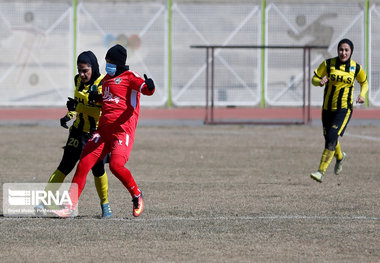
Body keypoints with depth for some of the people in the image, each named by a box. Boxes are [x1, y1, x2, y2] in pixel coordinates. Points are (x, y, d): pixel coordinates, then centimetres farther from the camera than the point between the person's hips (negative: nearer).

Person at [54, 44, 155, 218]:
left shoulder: (129, 76, -3)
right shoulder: (107, 78, 21)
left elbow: (146, 90, -20)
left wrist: (149, 87, -44)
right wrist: (97, 98, 13)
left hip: (123, 130, -7)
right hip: (103, 129, 7)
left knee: (116, 165, -24)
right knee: (84, 163, -2)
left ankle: (137, 195, 1)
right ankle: (71, 205, 1)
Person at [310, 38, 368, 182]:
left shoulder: (356, 68, -3)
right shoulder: (328, 64, -4)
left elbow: (364, 83, 15)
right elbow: (314, 78, 4)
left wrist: (362, 95, -4)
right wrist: (320, 82, -19)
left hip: (344, 108, -3)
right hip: (327, 108, 3)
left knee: (332, 137, -19)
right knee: (328, 137, 15)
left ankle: (321, 172, -17)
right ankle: (340, 157, 50)